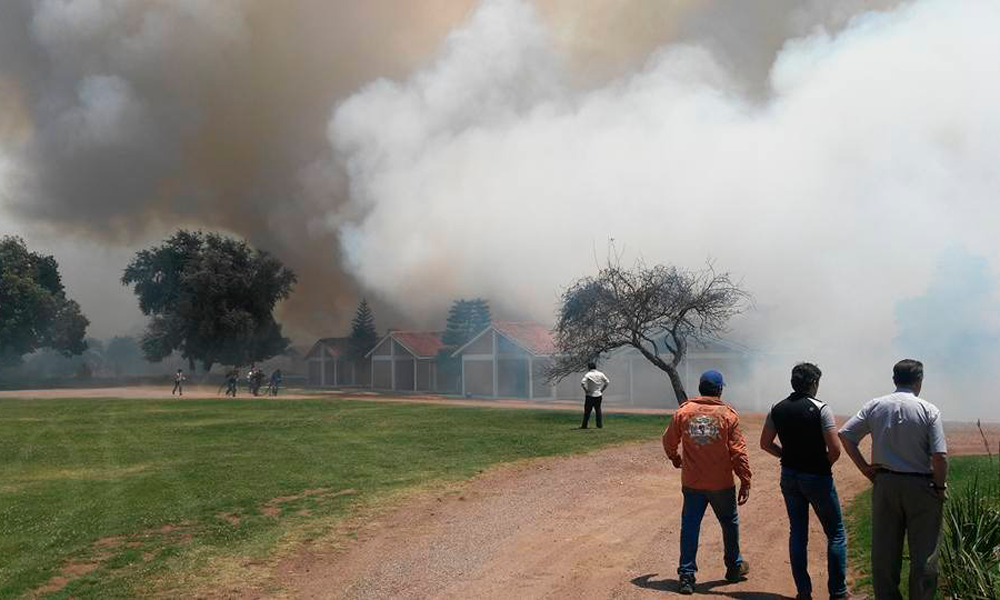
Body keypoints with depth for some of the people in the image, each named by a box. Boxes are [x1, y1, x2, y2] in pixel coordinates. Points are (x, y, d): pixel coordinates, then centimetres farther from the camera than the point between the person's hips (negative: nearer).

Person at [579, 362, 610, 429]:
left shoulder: (588, 374, -11)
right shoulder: (600, 374, 3)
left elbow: (582, 383, -24)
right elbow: (607, 382, 5)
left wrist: (585, 390, -10)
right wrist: (602, 390, 8)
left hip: (590, 395, -4)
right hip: (598, 395, 4)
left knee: (587, 411, 2)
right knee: (598, 410, 13)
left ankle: (584, 425, 4)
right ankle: (600, 425, 10)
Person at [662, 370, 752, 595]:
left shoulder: (683, 412, -2)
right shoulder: (728, 414, -8)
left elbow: (669, 440, 8)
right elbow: (738, 451, -8)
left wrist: (674, 457, 28)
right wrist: (745, 481, -3)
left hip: (691, 483, 1)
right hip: (721, 483, -1)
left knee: (690, 526, 7)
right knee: (729, 523, 19)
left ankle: (687, 575, 4)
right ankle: (734, 567, 33)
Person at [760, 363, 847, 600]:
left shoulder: (777, 409, 2)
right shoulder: (820, 409, -14)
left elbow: (765, 443, 8)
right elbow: (835, 449, -18)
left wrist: (787, 456, 11)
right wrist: (825, 464, 0)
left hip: (789, 476, 5)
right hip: (817, 478, -5)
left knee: (797, 533, 12)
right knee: (836, 534, 8)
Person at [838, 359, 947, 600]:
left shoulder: (875, 406, 0)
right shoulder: (929, 410, -9)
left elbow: (845, 434, -2)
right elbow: (940, 456, -15)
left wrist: (864, 468, 3)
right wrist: (940, 486, -1)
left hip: (884, 483, 3)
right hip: (920, 486, -3)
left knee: (884, 550, 11)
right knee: (924, 551, 6)